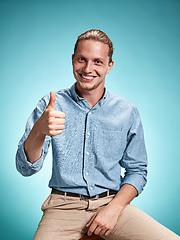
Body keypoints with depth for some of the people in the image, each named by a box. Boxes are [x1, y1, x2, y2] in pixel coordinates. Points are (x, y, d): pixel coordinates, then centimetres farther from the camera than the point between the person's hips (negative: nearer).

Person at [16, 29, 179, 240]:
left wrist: (114, 208, -8)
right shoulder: (50, 106, 1)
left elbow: (137, 171, 9)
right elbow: (26, 168, -7)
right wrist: (39, 130, -28)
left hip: (112, 202, 2)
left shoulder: (127, 112, 4)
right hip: (64, 206, -1)